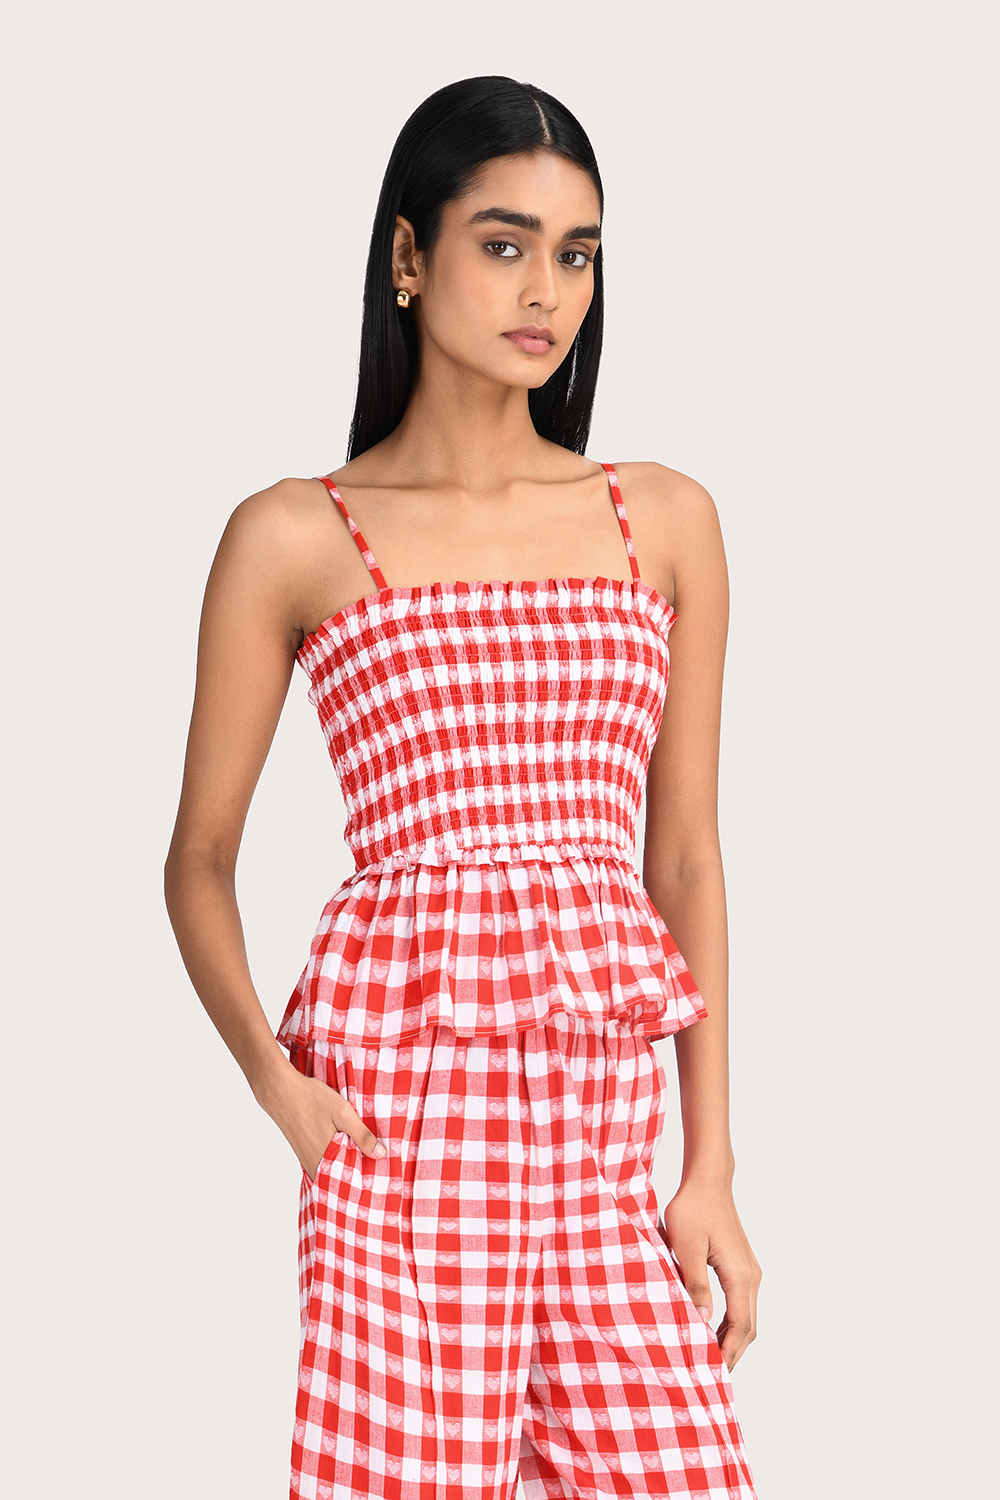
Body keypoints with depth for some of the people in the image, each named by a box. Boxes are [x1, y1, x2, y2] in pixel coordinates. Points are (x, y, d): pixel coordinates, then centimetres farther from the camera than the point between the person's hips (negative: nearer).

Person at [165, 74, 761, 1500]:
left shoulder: (666, 521, 12)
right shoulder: (295, 539, 4)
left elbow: (686, 858, 13)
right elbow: (200, 860, 8)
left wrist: (711, 1167, 7)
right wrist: (271, 1076, -9)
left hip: (607, 1132, 3)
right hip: (403, 1108, -3)